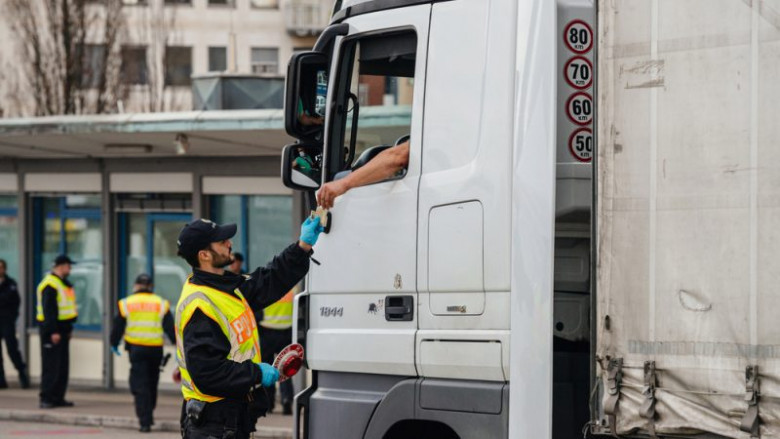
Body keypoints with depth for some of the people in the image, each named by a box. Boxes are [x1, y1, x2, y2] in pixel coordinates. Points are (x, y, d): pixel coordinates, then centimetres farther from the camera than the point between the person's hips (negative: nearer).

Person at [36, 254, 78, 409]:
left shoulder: (62, 283, 17)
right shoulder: (50, 285, -15)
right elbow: (48, 310, -21)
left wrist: (68, 328, 21)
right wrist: (53, 332, -24)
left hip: (61, 330, 10)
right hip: (52, 331, -10)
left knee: (62, 365, 11)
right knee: (51, 366, -9)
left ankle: (58, 397, 17)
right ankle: (46, 399, -7)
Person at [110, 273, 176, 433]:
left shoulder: (126, 304, 2)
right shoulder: (161, 304, 4)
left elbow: (118, 327, 7)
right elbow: (170, 328, 2)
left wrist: (114, 344, 21)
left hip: (136, 349, -2)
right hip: (156, 349, 2)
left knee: (140, 385, -1)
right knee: (152, 383, 18)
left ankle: (145, 421, -8)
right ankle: (149, 415, 28)